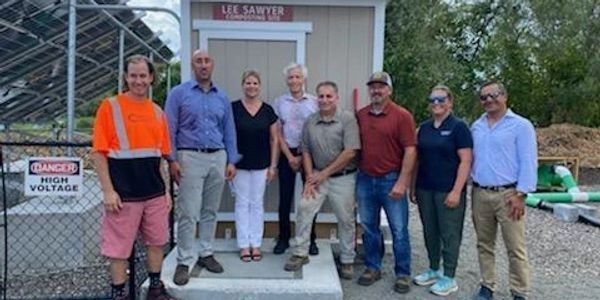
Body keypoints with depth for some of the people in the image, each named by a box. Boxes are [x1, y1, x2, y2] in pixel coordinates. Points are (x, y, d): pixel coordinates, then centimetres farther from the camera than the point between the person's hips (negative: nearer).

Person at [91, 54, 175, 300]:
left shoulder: (157, 111, 9)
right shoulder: (110, 106, -5)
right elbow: (98, 152, -8)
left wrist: (167, 190, 11)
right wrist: (108, 190, -13)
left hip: (155, 192, 5)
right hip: (124, 193, -5)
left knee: (157, 241, 14)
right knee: (119, 247, 5)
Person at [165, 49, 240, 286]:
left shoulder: (222, 97, 12)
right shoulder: (179, 93, 1)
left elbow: (229, 131, 14)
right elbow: (169, 129, -3)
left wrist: (231, 161, 8)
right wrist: (172, 160, -10)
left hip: (218, 158, 4)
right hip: (191, 157, -4)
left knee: (211, 211, 12)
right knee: (188, 213, -4)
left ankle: (206, 253, 25)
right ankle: (184, 261, 7)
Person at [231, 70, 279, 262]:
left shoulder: (268, 110, 2)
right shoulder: (233, 108, -3)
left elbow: (274, 139, 5)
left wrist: (273, 165, 1)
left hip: (261, 166, 1)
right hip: (240, 165, -1)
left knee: (257, 204, 8)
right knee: (242, 203, 6)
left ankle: (256, 244, 18)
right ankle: (244, 245, 15)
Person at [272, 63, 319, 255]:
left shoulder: (314, 102, 4)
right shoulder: (279, 102, 6)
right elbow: (277, 133, 4)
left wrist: (303, 156, -6)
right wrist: (290, 156, -5)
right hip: (287, 154, 1)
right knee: (285, 198, 3)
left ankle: (310, 239, 16)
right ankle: (283, 238, 17)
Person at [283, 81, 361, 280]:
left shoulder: (347, 119, -10)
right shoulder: (310, 122, 3)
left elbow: (350, 153, -15)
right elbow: (306, 152, 8)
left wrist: (324, 173, -12)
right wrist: (310, 177, -3)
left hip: (343, 178, -3)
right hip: (318, 176, 3)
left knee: (346, 220, 6)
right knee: (304, 209, -6)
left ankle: (347, 261, 23)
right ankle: (300, 254, 9)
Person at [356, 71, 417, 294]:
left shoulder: (402, 116, -7)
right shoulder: (360, 115, 6)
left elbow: (410, 151, -10)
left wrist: (402, 182, -14)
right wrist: (355, 175, 6)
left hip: (391, 180, -4)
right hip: (365, 179, 4)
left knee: (399, 230, 4)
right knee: (369, 227, 13)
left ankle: (403, 274, 19)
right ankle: (372, 268, 28)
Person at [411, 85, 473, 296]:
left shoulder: (458, 127, -7)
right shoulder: (424, 128, 10)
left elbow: (466, 161, -12)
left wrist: (456, 191, -18)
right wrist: (413, 186, 11)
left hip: (448, 190, -6)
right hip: (425, 189, 6)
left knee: (449, 234, 4)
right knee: (430, 232, 14)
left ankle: (449, 278, 16)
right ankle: (433, 270, 30)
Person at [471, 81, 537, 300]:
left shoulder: (521, 125, -4)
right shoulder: (476, 127, 12)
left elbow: (528, 162, -8)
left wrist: (520, 194, -13)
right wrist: (471, 184, 8)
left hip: (507, 195, -5)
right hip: (480, 194, 5)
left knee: (515, 248, 1)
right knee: (484, 244, 13)